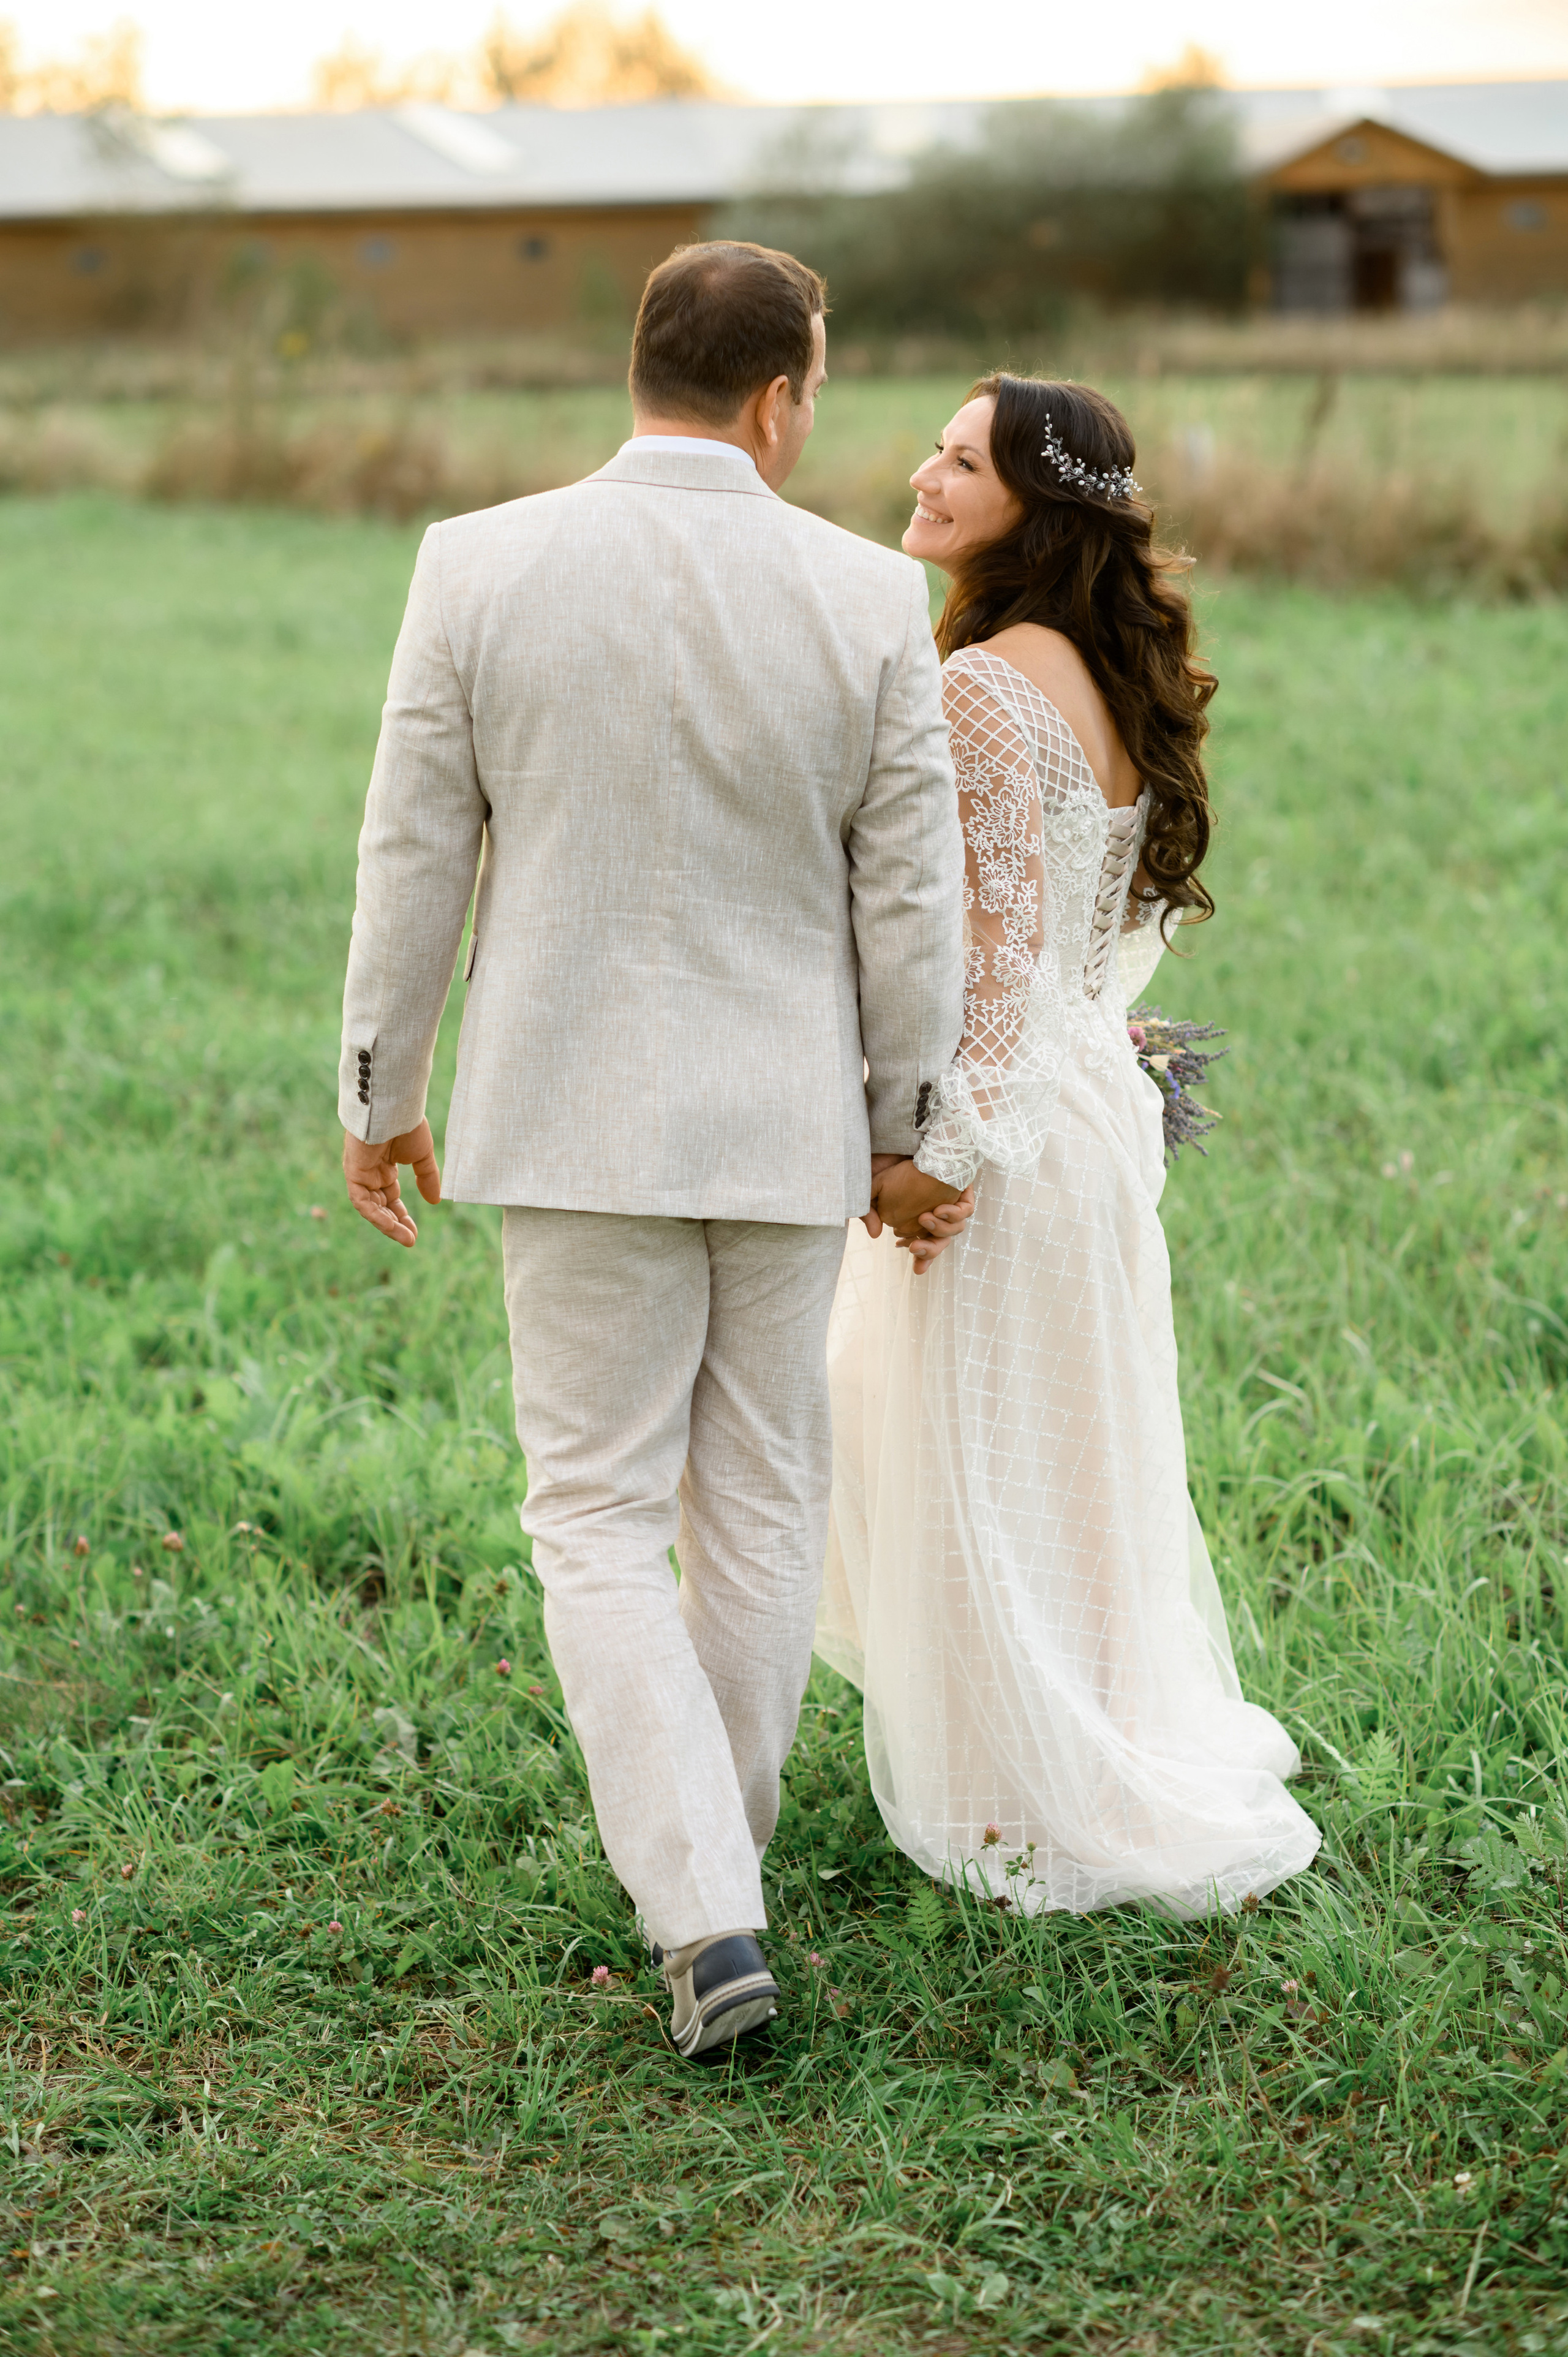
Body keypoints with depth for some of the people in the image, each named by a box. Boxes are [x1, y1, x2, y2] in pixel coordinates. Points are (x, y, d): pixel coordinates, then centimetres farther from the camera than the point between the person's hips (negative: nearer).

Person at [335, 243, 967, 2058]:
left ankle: (702, 1905, -7)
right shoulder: (871, 601, -9)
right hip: (785, 1123, 1)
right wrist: (898, 1118, 10)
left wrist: (379, 1092, 8)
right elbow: (911, 904, -5)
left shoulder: (482, 568, -10)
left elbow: (413, 859, -5)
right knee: (759, 1499, 17)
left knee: (599, 1518, 7)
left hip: (576, 1118, -1)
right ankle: (711, 1841, 33)